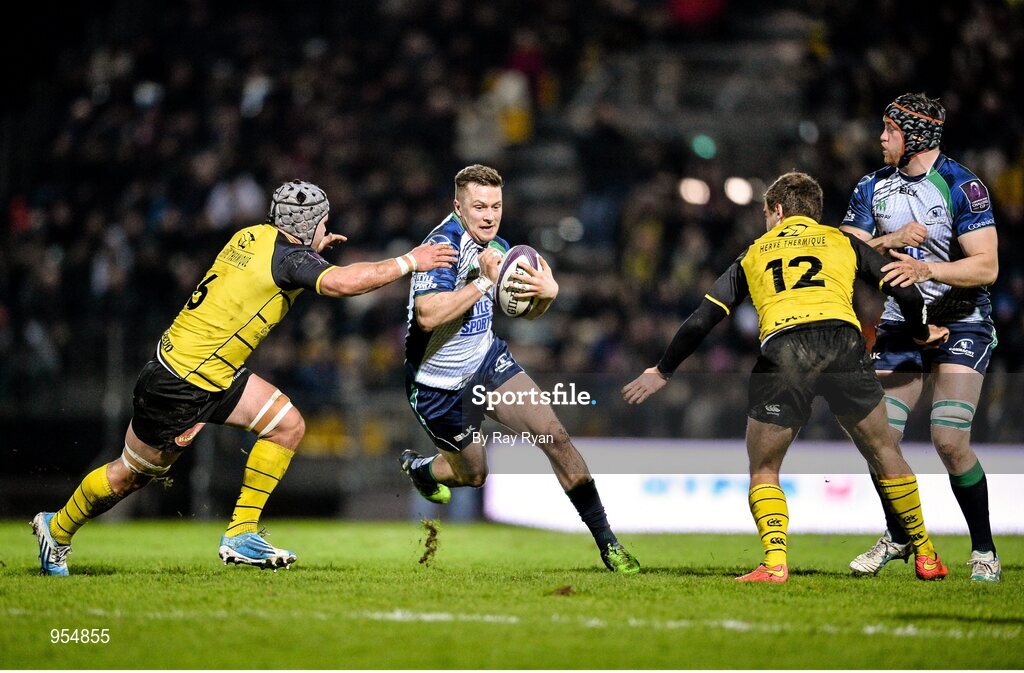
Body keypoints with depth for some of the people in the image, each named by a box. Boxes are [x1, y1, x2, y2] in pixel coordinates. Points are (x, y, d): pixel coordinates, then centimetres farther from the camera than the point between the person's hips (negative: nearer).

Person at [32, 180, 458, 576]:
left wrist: (315, 250, 15)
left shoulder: (252, 237, 3)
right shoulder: (287, 255, -22)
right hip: (179, 385, -9)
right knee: (132, 474, 8)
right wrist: (408, 262, -29)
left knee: (288, 426, 1)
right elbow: (340, 282, -39)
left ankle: (241, 537, 6)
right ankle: (56, 530, 31)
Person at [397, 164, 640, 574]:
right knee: (474, 474, 12)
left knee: (555, 437, -11)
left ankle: (607, 543, -4)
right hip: (438, 384, -5)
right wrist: (484, 281, -35)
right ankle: (416, 467, 48)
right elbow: (427, 316, -37)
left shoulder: (496, 247, -1)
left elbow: (527, 313, 11)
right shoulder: (444, 244, -25)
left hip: (488, 360, 6)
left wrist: (546, 293, -12)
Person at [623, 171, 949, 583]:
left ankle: (774, 564, -3)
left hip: (781, 349, -1)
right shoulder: (842, 241, 27)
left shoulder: (753, 254, 28)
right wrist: (920, 333, 44)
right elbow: (906, 293, 23)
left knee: (764, 470, 15)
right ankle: (925, 556, 21)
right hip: (841, 338, 1)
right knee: (883, 452, 19)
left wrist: (662, 372, 37)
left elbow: (700, 322, 24)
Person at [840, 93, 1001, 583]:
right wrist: (890, 241, -17)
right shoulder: (872, 188, 6)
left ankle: (984, 552, -1)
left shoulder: (961, 186, -12)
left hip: (960, 323, -5)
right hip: (900, 324, 5)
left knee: (950, 441, -16)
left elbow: (986, 266, -17)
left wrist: (926, 269, -30)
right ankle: (898, 537, 22)